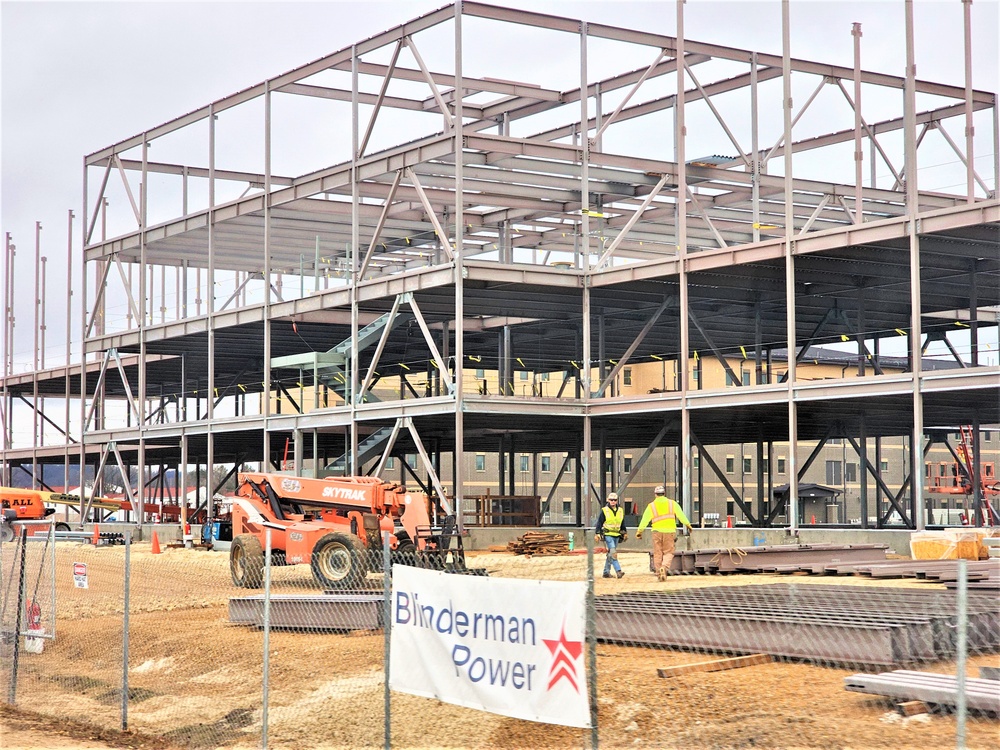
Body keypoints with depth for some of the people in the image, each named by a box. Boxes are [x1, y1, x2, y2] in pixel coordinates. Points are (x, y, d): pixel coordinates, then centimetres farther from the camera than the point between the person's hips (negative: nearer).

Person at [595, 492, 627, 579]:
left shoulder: (620, 511, 11)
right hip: (608, 535, -5)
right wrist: (598, 533, -8)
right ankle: (618, 571, -22)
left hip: (616, 536, 5)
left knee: (610, 554, 10)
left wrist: (625, 533, 20)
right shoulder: (604, 511, -3)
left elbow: (622, 524, 21)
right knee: (613, 553, -16)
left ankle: (606, 572, 16)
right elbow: (599, 523, -2)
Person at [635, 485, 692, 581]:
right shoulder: (672, 503, 5)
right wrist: (688, 525, 12)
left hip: (657, 531, 0)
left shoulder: (651, 506, 4)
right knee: (668, 552, 6)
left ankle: (659, 573, 5)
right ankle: (664, 567, -20)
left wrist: (639, 531, 7)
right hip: (669, 531, 0)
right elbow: (681, 515, 4)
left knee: (658, 553, 7)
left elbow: (645, 519, 2)